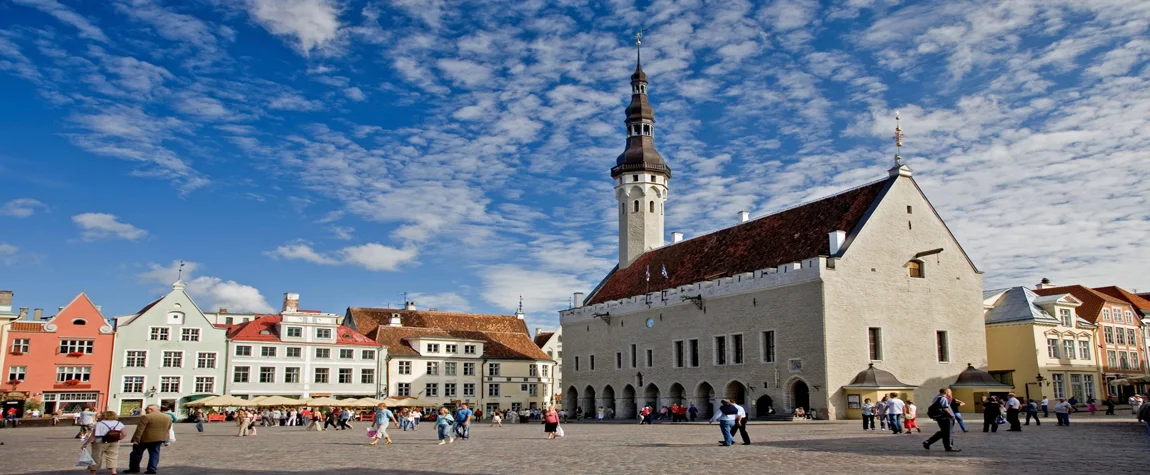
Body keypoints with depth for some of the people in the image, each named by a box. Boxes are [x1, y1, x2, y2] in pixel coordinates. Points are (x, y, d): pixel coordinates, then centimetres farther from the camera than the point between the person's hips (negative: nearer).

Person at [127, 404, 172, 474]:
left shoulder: (146, 417, -13)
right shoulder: (168, 418, 6)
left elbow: (139, 430, -16)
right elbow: (167, 429, 12)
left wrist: (135, 439, -13)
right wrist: (163, 439, 20)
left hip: (145, 439, -5)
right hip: (159, 439, 5)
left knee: (137, 453, 10)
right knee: (154, 453, 10)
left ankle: (134, 468, 17)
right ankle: (152, 469, 2)